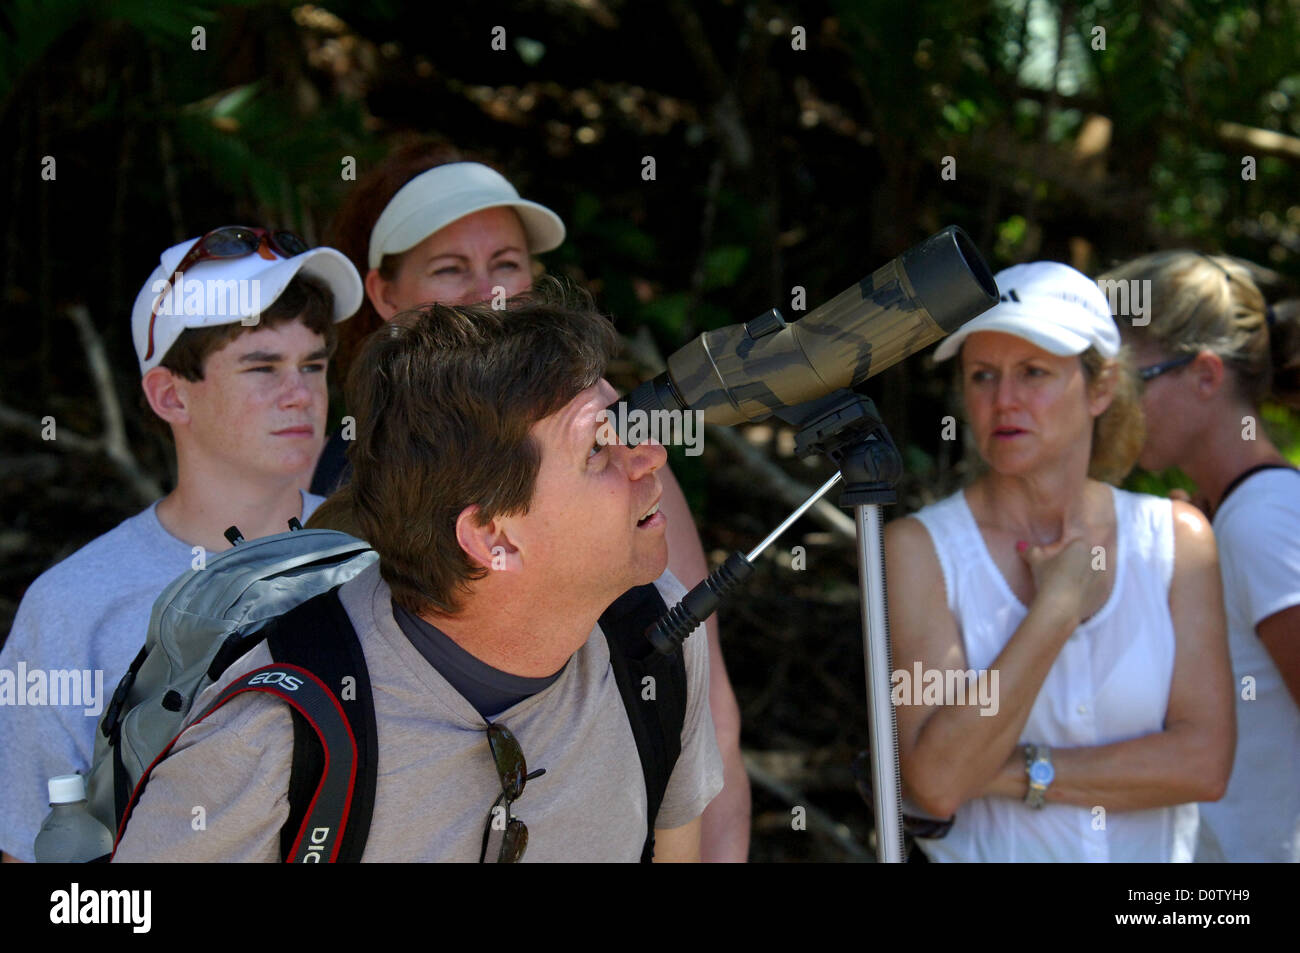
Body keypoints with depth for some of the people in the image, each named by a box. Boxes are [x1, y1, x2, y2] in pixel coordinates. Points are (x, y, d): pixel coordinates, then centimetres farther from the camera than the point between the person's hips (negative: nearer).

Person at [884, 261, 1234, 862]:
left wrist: (1016, 773, -12)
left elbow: (1203, 763, -6)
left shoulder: (1175, 539, 1)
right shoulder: (921, 548, -6)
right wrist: (1058, 607, -13)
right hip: (982, 854, -1)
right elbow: (936, 781, -16)